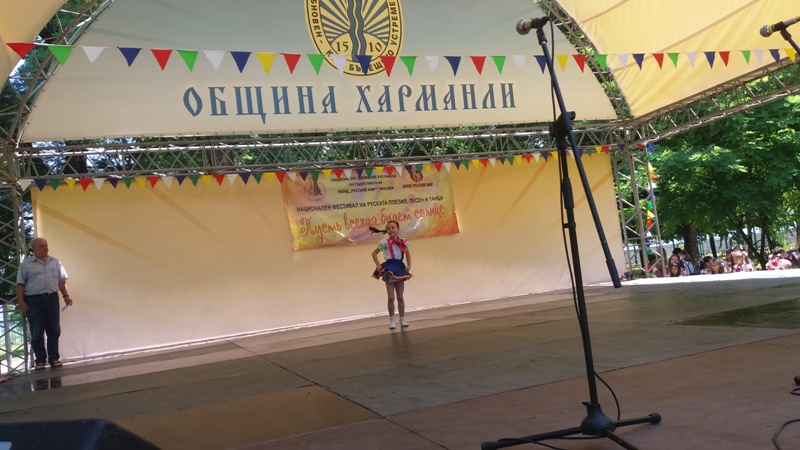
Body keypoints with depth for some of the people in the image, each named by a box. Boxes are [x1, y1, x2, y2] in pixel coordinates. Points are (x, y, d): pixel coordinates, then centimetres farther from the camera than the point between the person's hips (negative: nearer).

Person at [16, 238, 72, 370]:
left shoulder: (55, 262, 11)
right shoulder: (26, 264, 1)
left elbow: (61, 281, 14)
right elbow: (20, 284, -1)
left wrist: (66, 296, 6)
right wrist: (21, 301, -8)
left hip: (52, 298, 3)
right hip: (34, 300, -3)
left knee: (54, 330, 3)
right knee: (37, 332, 1)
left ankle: (54, 358, 10)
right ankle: (40, 360, 7)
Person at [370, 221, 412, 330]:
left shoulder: (403, 242, 5)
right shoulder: (385, 242, -5)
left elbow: (408, 253, 22)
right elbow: (374, 253, 0)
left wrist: (409, 265, 10)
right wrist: (378, 265, -11)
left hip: (400, 268, 3)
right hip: (389, 268, -3)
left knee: (400, 297, 9)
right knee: (391, 297, -2)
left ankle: (402, 320, 20)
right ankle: (391, 321, 11)